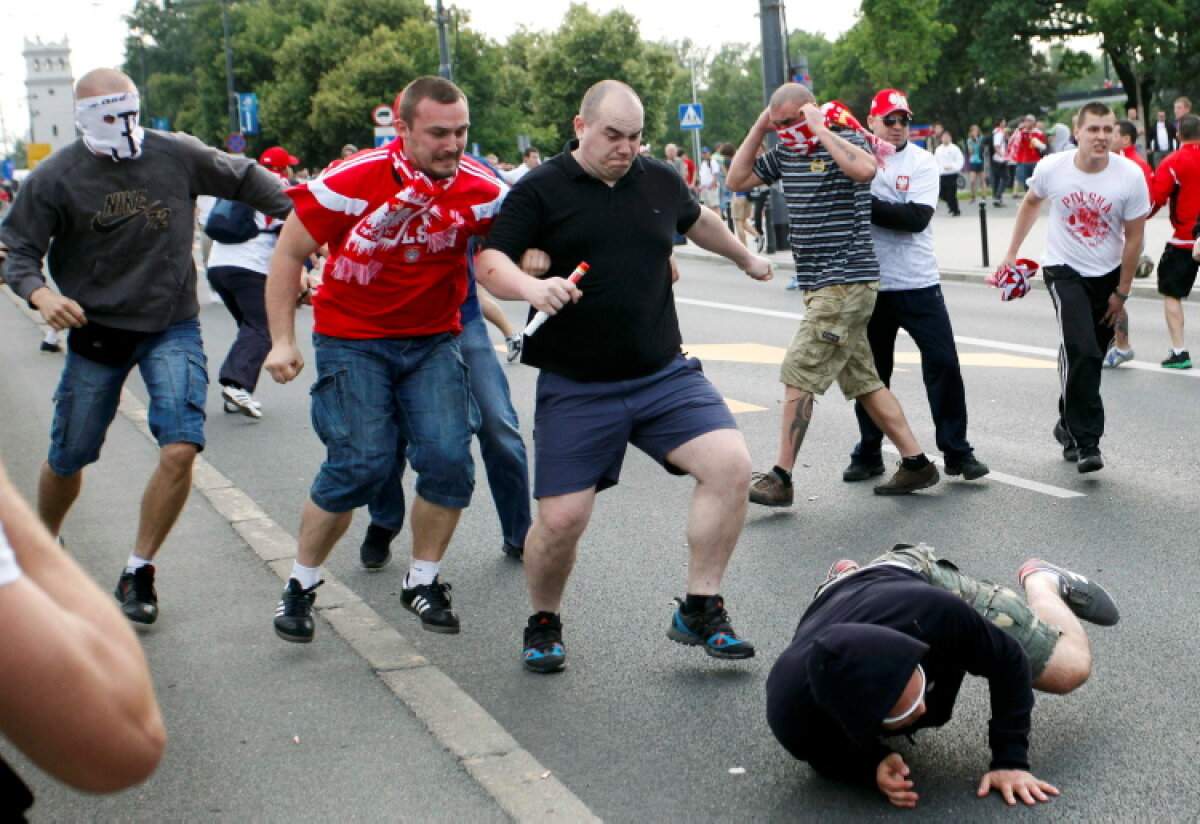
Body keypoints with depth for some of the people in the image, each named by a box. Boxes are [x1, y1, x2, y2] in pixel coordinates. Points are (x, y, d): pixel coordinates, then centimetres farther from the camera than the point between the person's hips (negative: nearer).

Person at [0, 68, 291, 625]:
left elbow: (245, 179, 11)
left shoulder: (179, 155, -4)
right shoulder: (56, 177, -5)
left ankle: (139, 572, 2)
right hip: (95, 331, 0)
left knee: (180, 450, -16)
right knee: (67, 459, 10)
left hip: (172, 329, 0)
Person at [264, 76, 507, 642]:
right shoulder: (354, 181, -16)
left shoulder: (479, 189, -10)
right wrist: (281, 340, -10)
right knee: (361, 464, -11)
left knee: (448, 458, -10)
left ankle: (422, 581, 13)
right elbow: (288, 254, -6)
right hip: (353, 340, -3)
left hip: (434, 340, 3)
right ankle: (300, 585, 11)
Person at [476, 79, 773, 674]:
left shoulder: (660, 181, 11)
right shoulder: (540, 190, -2)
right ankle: (543, 624, 24)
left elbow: (698, 221, 32)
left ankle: (698, 612, 0)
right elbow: (489, 262, -11)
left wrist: (745, 257, 47)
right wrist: (531, 287, -32)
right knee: (561, 518, -7)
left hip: (665, 376, 4)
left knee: (731, 464, -16)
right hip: (575, 389, -3)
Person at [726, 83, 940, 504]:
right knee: (862, 379, 11)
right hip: (820, 286, 9)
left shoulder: (844, 141, -9)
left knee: (799, 375, -10)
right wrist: (758, 130, 8)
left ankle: (780, 478, -5)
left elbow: (864, 169, -32)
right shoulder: (785, 152, 13)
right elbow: (736, 180, 19)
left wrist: (820, 129, -22)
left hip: (845, 284, -9)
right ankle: (916, 463, 17)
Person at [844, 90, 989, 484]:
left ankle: (957, 452, 8)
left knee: (943, 363, -4)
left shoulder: (922, 162, -1)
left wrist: (865, 205, -20)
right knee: (871, 371, 11)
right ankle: (869, 453, 24)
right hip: (870, 286, 1)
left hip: (919, 285, -1)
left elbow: (917, 217, -15)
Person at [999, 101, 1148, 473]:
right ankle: (1086, 441, -18)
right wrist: (1012, 252, 13)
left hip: (1108, 275, 2)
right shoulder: (1052, 168, -13)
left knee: (1089, 358, 9)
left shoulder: (1131, 175, -15)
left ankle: (1069, 425, 33)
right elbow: (1031, 203, 10)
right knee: (1080, 350, -20)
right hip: (1064, 270, -2)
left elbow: (1134, 237, -7)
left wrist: (1121, 292, -4)